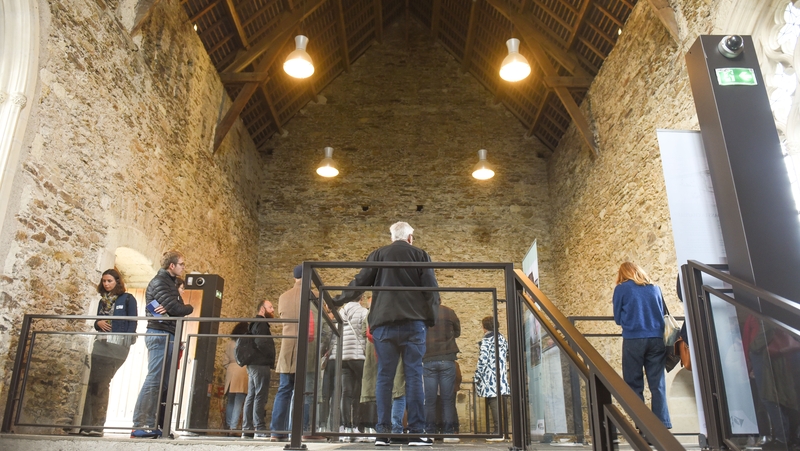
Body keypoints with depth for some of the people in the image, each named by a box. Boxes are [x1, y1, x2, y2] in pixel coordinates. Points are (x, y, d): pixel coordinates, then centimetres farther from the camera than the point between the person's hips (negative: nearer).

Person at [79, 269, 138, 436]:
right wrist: (98, 323, -1)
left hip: (117, 346, -5)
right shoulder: (103, 301, 20)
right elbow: (97, 323, 23)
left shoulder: (128, 299, 3)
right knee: (93, 383, -3)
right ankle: (86, 424, -1)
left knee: (101, 384, -10)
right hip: (101, 344, 6)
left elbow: (132, 323, -3)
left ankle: (96, 425, -6)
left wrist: (126, 344, -13)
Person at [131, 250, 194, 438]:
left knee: (163, 383, 7)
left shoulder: (170, 282, 22)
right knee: (154, 380, -10)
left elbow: (175, 308, 18)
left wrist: (169, 308, -3)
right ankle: (139, 426, -8)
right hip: (160, 334, -9)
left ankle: (151, 425, 10)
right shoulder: (159, 282, -8)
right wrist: (190, 308, 0)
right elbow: (175, 308, -17)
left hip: (168, 336, 9)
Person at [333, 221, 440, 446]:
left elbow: (359, 283, 8)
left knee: (384, 377, 4)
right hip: (413, 323, -1)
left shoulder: (377, 255, 11)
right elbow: (431, 290, 4)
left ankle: (383, 432, 3)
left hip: (384, 323, 1)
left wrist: (337, 301, 20)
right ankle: (417, 432, 0)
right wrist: (432, 319, 11)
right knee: (414, 376, 0)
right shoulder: (421, 255, 8)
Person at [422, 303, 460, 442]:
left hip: (428, 361, 0)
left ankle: (430, 432, 2)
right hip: (447, 359, 0)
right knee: (448, 398, 2)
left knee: (429, 399, 2)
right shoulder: (448, 312, 2)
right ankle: (449, 433, 1)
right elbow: (457, 332, 15)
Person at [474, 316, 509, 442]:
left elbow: (482, 360, -13)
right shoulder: (502, 338, 14)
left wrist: (477, 378, -9)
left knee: (493, 403, -6)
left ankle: (497, 432, -7)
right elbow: (508, 357, 16)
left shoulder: (486, 339, -8)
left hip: (490, 378, -7)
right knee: (496, 403, 11)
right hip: (502, 377, 7)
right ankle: (498, 430, 13)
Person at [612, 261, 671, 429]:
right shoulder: (655, 288, 13)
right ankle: (662, 424, 3)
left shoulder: (621, 288, 2)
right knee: (658, 384, 6)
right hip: (656, 339, 3)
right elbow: (662, 314, 21)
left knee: (634, 384, 5)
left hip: (633, 339, -3)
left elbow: (618, 318, 6)